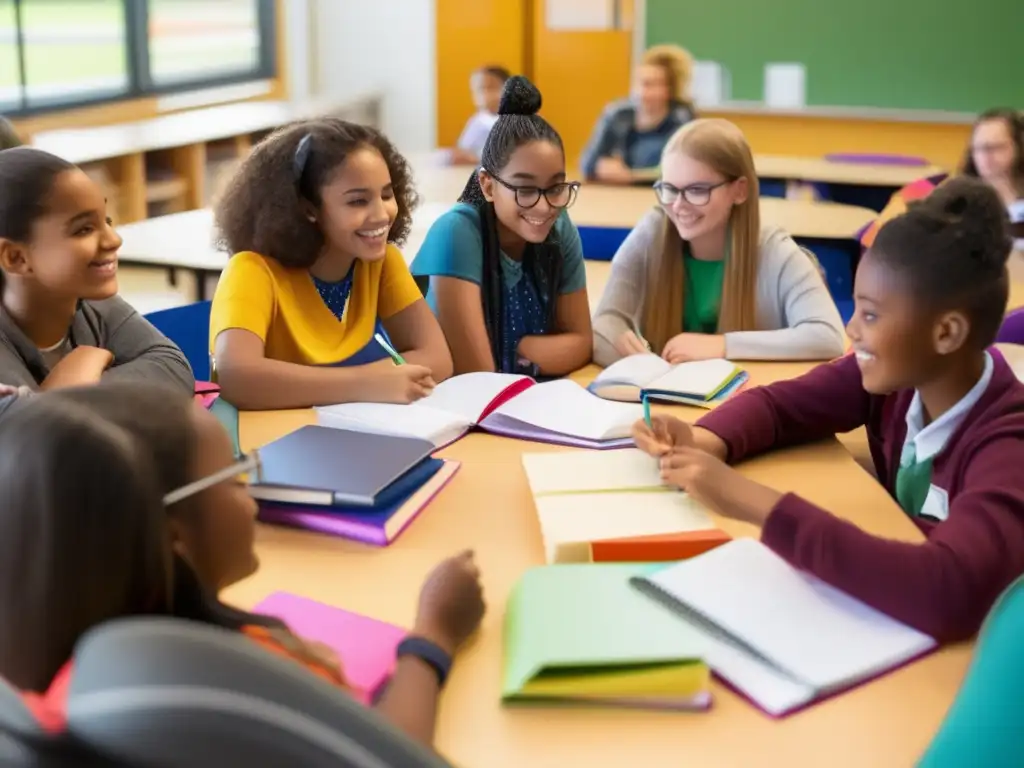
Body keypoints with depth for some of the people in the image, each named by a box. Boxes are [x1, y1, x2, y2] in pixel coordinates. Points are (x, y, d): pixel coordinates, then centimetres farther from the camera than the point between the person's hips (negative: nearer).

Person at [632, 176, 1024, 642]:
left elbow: (949, 595, -43)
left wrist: (756, 504, -42)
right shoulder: (899, 373, -10)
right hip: (892, 623, 5)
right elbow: (779, 403, 0)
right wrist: (700, 443, -22)